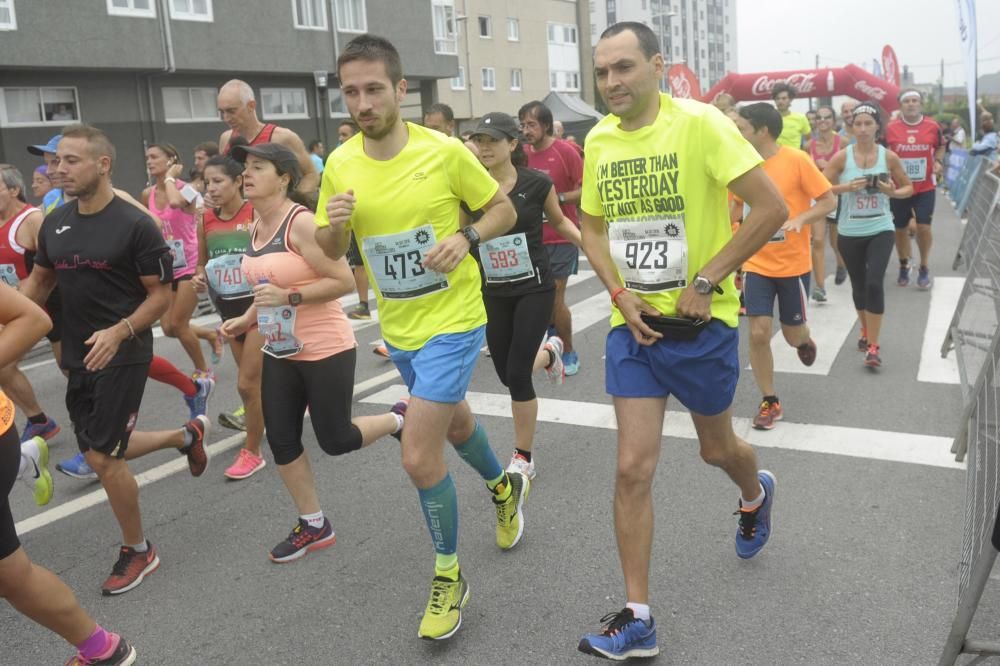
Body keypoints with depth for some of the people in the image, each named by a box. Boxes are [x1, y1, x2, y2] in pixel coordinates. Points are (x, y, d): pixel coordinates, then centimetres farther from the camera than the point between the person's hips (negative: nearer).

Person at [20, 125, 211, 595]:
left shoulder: (135, 224, -14)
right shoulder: (54, 223, 4)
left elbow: (161, 294, -12)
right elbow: (40, 280, 17)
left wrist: (119, 332, -25)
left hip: (123, 355, -7)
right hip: (78, 357, 7)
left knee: (103, 457, -6)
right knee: (99, 453, 14)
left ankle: (138, 552, 16)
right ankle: (187, 436, 39)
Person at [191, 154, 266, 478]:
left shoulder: (258, 213, -13)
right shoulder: (205, 221, 3)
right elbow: (202, 263, 17)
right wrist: (199, 277, -4)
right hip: (229, 308, 6)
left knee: (247, 384, -6)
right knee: (259, 381, 16)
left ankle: (252, 452, 11)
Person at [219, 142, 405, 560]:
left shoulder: (301, 222, -18)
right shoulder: (256, 227, 8)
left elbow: (344, 281, -21)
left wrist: (289, 297, -27)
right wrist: (247, 320, 9)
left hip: (325, 350, -8)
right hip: (280, 351, 8)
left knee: (335, 440, 0)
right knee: (280, 440, 8)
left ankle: (400, 418, 29)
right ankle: (313, 526, 24)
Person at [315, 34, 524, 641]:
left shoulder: (445, 151, -16)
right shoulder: (339, 165, -4)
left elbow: (504, 209, -4)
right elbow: (330, 254, 4)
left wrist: (466, 238, -23)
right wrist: (335, 225, -19)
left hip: (452, 321, -5)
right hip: (397, 326, 6)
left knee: (419, 456, -11)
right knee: (454, 420, 26)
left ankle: (449, 577, 14)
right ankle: (505, 486, 58)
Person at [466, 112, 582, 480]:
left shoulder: (537, 183, -11)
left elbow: (558, 221, 7)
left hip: (534, 289, -3)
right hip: (493, 293, 4)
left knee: (517, 374, -10)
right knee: (506, 374, 12)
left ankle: (523, 458, 11)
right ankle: (549, 352, 48)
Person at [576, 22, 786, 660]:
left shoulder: (700, 123, -14)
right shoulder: (598, 140, 2)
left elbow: (772, 208, -16)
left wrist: (707, 280, -18)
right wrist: (620, 291, -3)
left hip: (701, 322, -3)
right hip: (633, 322, 4)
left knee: (717, 447, 18)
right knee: (633, 469, 0)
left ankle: (756, 493, 57)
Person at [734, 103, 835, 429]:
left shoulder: (797, 160, -13)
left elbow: (829, 201, -8)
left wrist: (801, 218, -26)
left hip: (793, 264, -2)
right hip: (756, 264, 2)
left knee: (793, 334, 10)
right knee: (758, 333, -6)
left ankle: (804, 340, 50)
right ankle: (769, 402, 11)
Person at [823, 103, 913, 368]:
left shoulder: (889, 157, -3)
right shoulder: (842, 157, -6)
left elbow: (909, 188, 8)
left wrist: (893, 192, -13)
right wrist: (847, 187, -20)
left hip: (880, 230, -1)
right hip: (849, 233, 1)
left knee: (874, 283, -14)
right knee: (858, 285, 13)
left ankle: (874, 346, -5)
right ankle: (865, 330, 40)